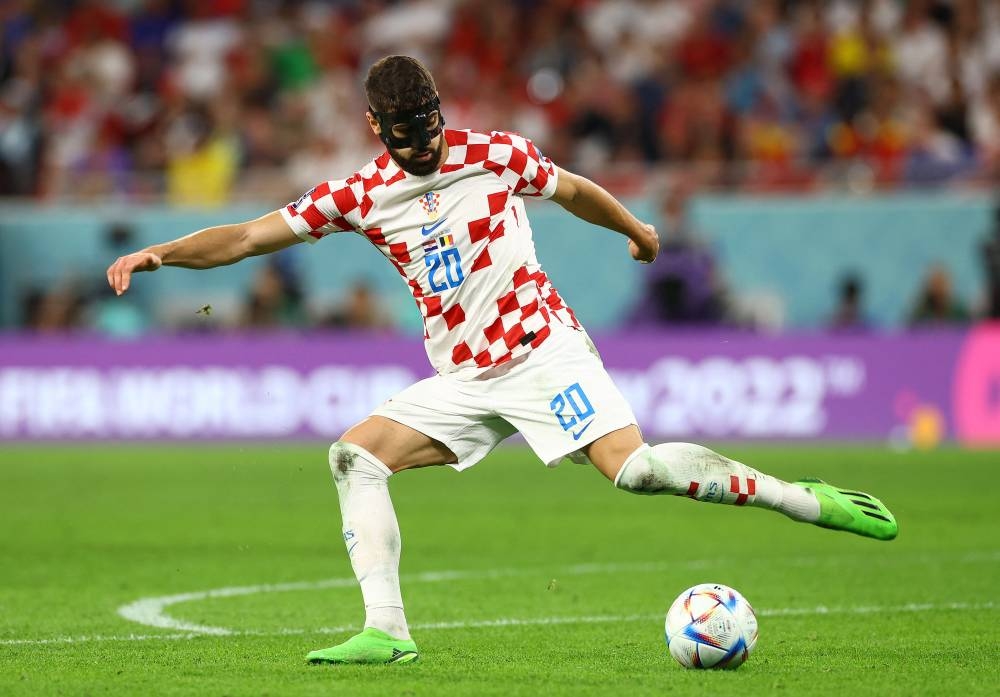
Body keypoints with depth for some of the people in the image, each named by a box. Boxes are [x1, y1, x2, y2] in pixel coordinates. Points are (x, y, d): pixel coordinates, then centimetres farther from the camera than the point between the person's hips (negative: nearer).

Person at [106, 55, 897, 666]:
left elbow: (571, 188, 16)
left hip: (543, 347, -4)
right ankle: (386, 631, -16)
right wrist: (156, 254, -12)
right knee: (355, 455, -13)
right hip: (463, 381, 4)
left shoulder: (493, 153, -3)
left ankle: (803, 498, -13)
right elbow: (251, 236, 0)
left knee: (635, 467, -23)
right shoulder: (360, 196, 0)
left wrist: (637, 230, 31)